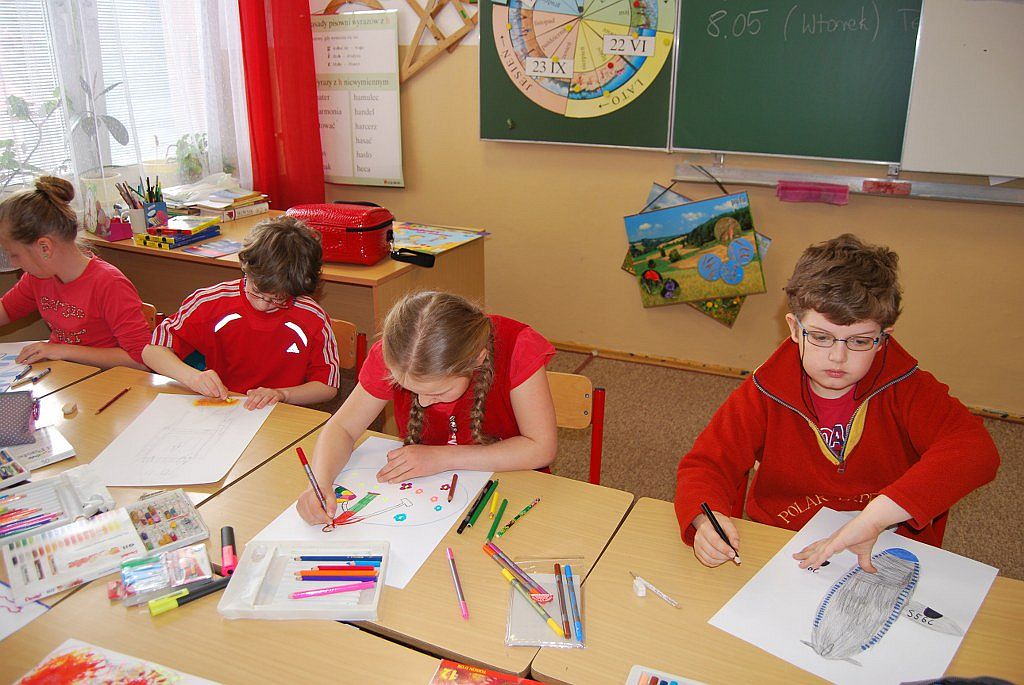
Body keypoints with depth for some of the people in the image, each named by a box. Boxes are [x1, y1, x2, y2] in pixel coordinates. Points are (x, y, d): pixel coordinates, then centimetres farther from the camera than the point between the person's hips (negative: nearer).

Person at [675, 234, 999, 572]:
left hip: (892, 563, 0)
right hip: (785, 560, 1)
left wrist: (876, 516, -36)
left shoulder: (906, 391, -9)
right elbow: (706, 465, -4)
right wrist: (706, 520, -28)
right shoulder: (764, 395, -6)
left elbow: (977, 451, -24)